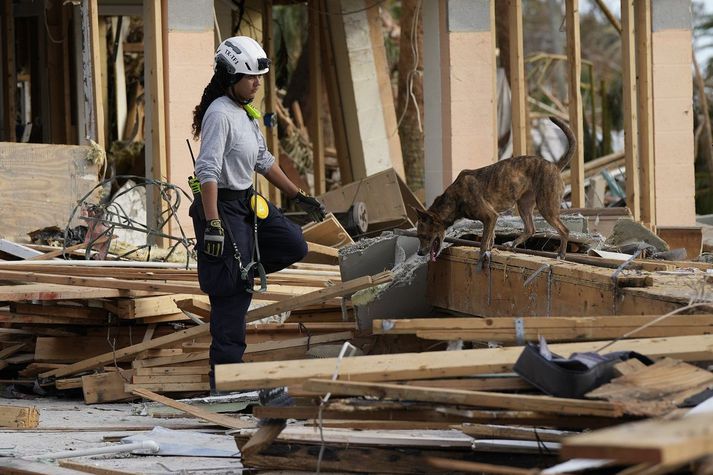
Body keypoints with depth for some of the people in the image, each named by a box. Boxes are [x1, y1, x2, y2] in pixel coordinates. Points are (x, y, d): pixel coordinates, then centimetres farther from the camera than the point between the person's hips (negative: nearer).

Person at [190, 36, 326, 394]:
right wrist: (212, 224, -31)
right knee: (233, 291, -7)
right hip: (222, 206, -9)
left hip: (248, 202, 9)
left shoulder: (247, 113, 11)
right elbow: (207, 170, -25)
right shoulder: (220, 114, -18)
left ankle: (231, 270, 16)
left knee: (294, 247, 5)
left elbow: (264, 162, 21)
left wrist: (298, 196, 20)